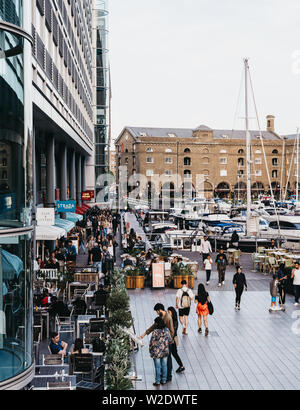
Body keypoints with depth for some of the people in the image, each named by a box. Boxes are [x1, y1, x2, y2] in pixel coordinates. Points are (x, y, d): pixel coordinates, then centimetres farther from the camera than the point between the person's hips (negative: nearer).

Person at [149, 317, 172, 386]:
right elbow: (170, 339, 2)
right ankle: (164, 380, 25)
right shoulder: (167, 330, -7)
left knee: (158, 367, 8)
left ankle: (157, 381, 18)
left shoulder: (155, 331, -21)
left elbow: (152, 342, -15)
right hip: (165, 351, 4)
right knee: (164, 366, 15)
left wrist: (150, 350, 1)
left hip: (157, 352, -4)